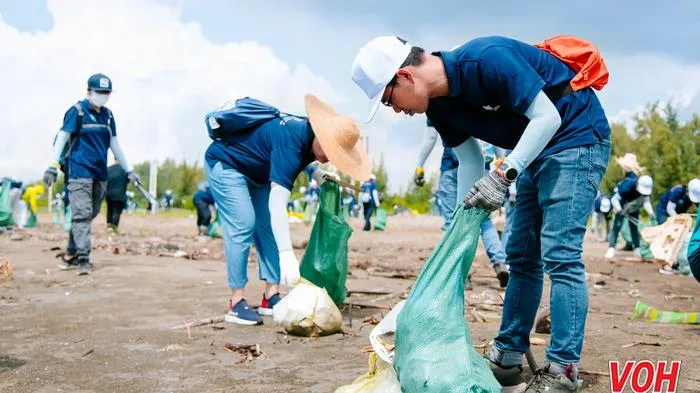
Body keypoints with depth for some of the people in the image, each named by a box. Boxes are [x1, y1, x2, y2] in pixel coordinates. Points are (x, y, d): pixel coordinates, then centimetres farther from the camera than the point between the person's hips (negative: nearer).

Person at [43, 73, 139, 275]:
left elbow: (115, 144, 20)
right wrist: (52, 166, -14)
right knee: (82, 214, -11)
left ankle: (71, 254, 18)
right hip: (79, 170, -6)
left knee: (89, 215, 8)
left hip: (100, 173, 6)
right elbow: (62, 137, -6)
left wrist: (129, 170, 20)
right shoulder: (77, 111, -3)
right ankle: (82, 258, -12)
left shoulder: (107, 115, 14)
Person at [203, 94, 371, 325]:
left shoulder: (306, 132, -10)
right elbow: (277, 201, -42)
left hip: (255, 172, 10)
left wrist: (316, 173, -6)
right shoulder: (291, 142, -36)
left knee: (269, 226, 2)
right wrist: (286, 254, -48)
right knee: (243, 225, -19)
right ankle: (236, 303, -16)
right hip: (225, 163, -9)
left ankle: (271, 297, 2)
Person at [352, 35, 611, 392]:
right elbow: (470, 163, 5)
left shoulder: (485, 60, -28)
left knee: (559, 255, -15)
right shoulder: (439, 106, -2)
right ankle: (506, 360, 18)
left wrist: (503, 175, -29)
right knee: (521, 257, 10)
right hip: (539, 151, 9)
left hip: (576, 136, -9)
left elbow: (547, 116, -25)